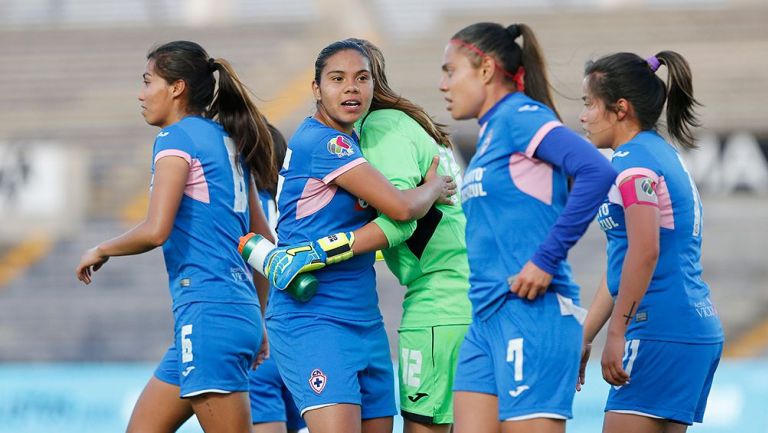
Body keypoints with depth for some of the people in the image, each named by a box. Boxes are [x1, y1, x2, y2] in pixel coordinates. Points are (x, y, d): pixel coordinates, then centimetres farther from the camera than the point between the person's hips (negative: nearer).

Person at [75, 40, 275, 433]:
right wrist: (257, 324, 27)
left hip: (207, 313, -10)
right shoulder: (228, 143, 18)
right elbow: (264, 242, 22)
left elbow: (155, 230, -18)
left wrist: (101, 250, 0)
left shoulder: (177, 138, -7)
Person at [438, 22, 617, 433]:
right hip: (487, 318, 9)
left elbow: (597, 171, -22)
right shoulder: (491, 130, 20)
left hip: (531, 311, -9)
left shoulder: (520, 116, -8)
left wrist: (547, 260, -20)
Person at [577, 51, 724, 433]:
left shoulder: (634, 159, -9)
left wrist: (617, 332, -19)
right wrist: (583, 337, 25)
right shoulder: (661, 155, 21)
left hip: (660, 332, -10)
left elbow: (645, 252, -21)